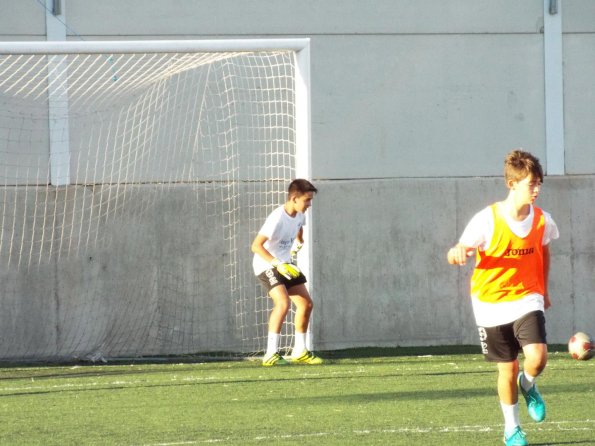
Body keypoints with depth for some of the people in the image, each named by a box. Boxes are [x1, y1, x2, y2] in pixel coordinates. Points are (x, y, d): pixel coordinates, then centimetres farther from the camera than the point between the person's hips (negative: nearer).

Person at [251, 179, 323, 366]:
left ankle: (299, 351, 22)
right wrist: (277, 264, -38)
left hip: (286, 264, 9)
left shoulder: (299, 215, -1)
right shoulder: (277, 218, -28)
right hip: (266, 264, -9)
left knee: (306, 304, 7)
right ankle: (271, 354, -27)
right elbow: (256, 245, -31)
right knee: (283, 302, -28)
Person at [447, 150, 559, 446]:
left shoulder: (542, 220, -4)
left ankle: (528, 385, 16)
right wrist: (458, 254, -34)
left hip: (527, 298, 2)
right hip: (491, 302, -2)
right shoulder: (487, 220, -15)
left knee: (537, 356, -21)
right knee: (507, 369, 5)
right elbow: (462, 250, -9)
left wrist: (543, 289, 22)